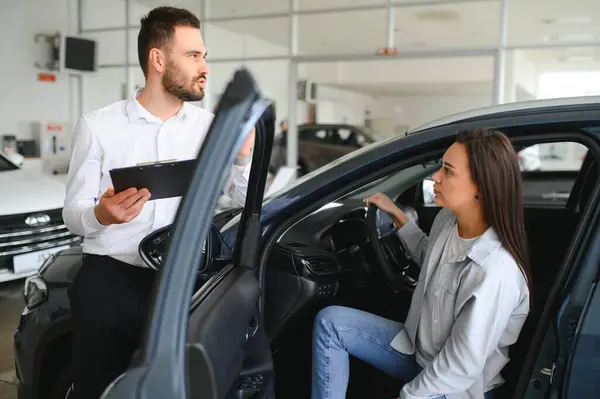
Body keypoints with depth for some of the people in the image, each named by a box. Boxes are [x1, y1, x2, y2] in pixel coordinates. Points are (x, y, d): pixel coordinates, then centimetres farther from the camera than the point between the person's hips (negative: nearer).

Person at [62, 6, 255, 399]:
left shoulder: (211, 127, 4)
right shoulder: (98, 125, -2)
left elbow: (251, 204, 3)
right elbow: (73, 213, -1)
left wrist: (243, 155, -14)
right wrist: (100, 215, -23)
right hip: (107, 284, -1)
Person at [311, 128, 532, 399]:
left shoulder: (496, 272, -33)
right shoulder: (447, 219, -10)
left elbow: (460, 369, -26)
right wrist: (396, 216, 10)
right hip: (420, 346, 8)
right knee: (330, 321, -3)